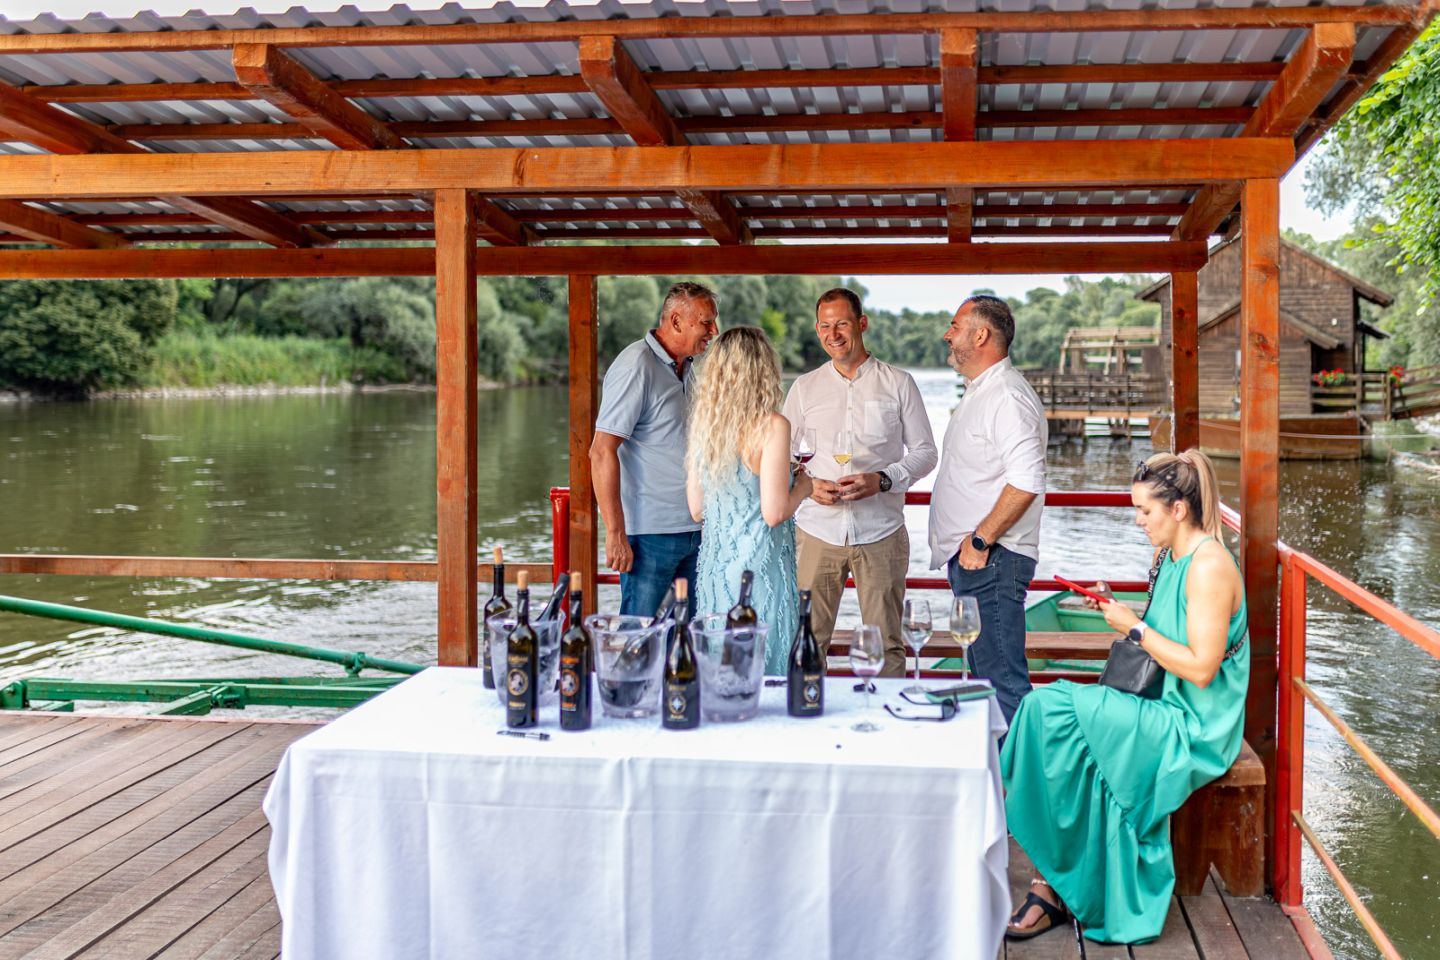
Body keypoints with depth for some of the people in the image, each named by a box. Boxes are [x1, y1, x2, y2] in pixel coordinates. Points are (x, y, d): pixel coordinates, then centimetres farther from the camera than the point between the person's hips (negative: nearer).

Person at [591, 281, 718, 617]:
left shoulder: (686, 369, 16)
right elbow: (602, 452, -17)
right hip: (650, 533, -8)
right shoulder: (637, 366, -12)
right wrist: (615, 534, -21)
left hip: (692, 529, 8)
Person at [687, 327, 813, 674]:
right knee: (765, 671, 3)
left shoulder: (702, 421, 3)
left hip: (714, 564, 6)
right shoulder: (772, 426, -14)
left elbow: (696, 509, 8)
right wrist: (803, 486, 2)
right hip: (760, 567, -6)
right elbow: (774, 512, -16)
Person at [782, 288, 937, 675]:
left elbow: (925, 452, 7)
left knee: (886, 643, 1)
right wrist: (809, 485, -9)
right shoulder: (804, 388, 11)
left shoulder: (898, 383, 6)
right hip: (817, 530, 1)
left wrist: (882, 480, -11)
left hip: (880, 531, -1)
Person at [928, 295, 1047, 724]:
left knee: (1002, 678, -11)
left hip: (991, 559, -11)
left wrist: (981, 540, -21)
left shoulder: (1007, 396, -16)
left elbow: (1026, 483, -26)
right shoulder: (978, 393, 19)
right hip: (971, 558, 11)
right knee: (984, 672, 16)